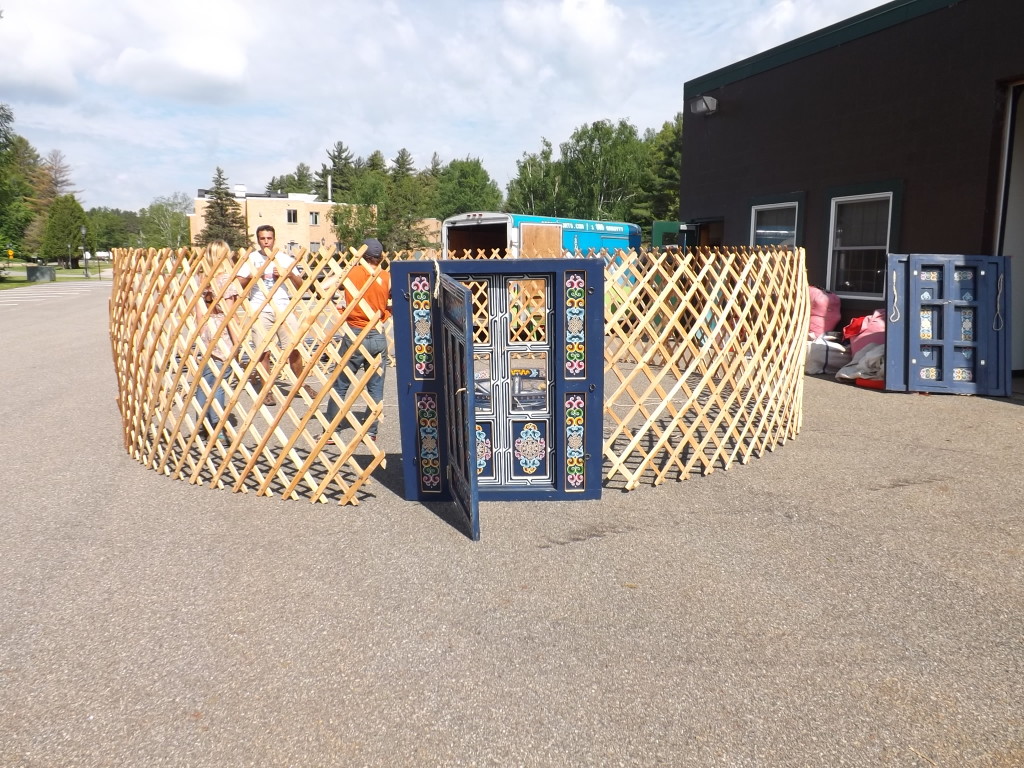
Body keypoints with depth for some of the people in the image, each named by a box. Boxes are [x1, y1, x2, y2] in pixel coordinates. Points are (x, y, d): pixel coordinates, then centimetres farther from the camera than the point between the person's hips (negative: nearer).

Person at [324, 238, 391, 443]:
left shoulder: (350, 273, -1)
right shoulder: (388, 277, -1)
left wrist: (339, 305, 11)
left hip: (354, 335, -1)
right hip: (378, 337, 1)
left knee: (339, 386, 8)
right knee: (376, 388, 9)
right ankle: (371, 432, 10)